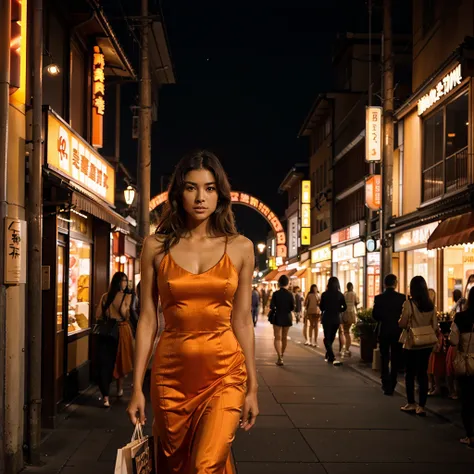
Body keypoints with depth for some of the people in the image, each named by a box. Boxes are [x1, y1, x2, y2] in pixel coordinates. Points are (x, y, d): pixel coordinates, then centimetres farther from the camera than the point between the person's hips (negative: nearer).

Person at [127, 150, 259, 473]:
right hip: (172, 372, 1)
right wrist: (137, 388, -1)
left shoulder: (240, 248, 2)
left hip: (224, 372, -1)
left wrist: (252, 387, 6)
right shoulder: (157, 247, 1)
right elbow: (148, 319, 2)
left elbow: (242, 320, 5)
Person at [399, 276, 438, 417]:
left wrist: (400, 321, 7)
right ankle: (421, 406, 9)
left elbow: (402, 324, -13)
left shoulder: (409, 303, -15)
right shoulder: (431, 305, -1)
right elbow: (435, 326, 2)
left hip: (412, 344, -4)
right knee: (423, 374, 9)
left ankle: (411, 404, 17)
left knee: (410, 374, 11)